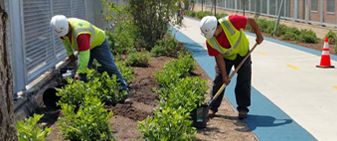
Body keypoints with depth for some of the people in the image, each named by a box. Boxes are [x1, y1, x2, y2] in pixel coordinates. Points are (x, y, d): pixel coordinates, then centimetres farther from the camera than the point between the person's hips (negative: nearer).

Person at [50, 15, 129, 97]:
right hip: (83, 46, 7)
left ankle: (124, 89, 11)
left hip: (98, 43, -7)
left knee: (110, 67, 0)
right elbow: (64, 39, 8)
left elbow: (84, 55, -46)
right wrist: (70, 53, 4)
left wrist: (79, 73, -47)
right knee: (84, 71, -5)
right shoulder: (62, 27, -18)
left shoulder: (80, 33, -44)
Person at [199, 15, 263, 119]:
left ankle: (243, 108, 5)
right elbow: (219, 58, -17)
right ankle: (212, 108, 8)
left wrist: (259, 36, -10)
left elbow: (251, 21, -19)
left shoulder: (231, 22, -34)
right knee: (219, 81, -4)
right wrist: (224, 75, -18)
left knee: (244, 81, -4)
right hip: (225, 57, 1)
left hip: (242, 53, -1)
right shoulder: (210, 41, -25)